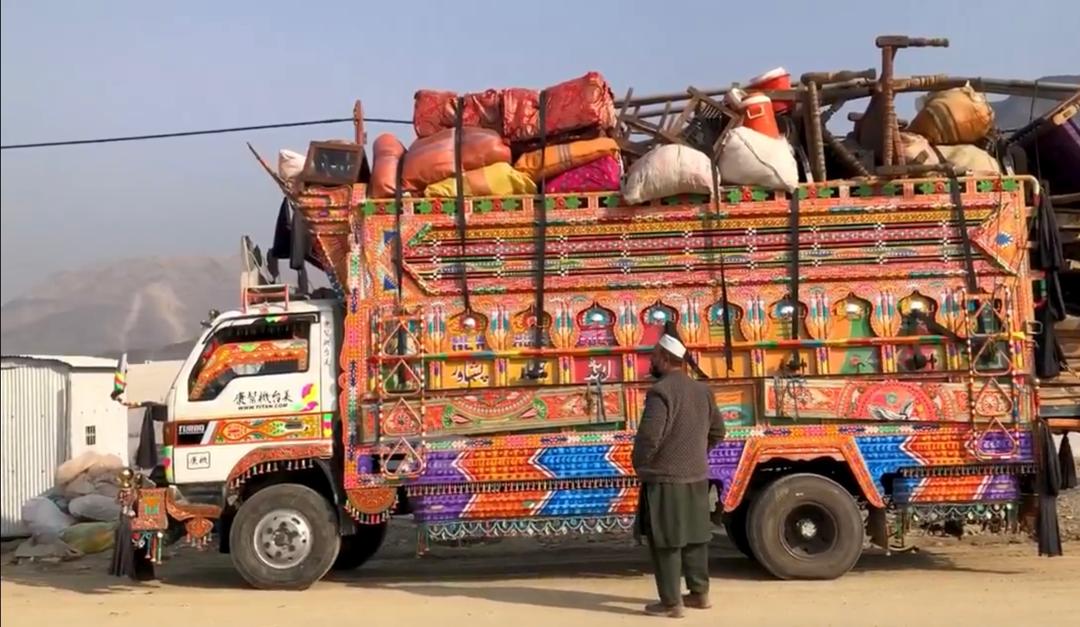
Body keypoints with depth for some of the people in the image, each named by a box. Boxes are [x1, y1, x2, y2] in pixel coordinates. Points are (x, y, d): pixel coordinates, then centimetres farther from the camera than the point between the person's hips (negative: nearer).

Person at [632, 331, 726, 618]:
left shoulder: (661, 391, -18)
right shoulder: (702, 390, 8)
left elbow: (649, 437, -21)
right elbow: (717, 431, 16)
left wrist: (640, 465, -5)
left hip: (665, 479, -8)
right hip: (696, 477, 8)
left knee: (665, 543, 0)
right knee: (694, 537, 16)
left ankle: (671, 603, 4)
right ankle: (699, 593, 25)